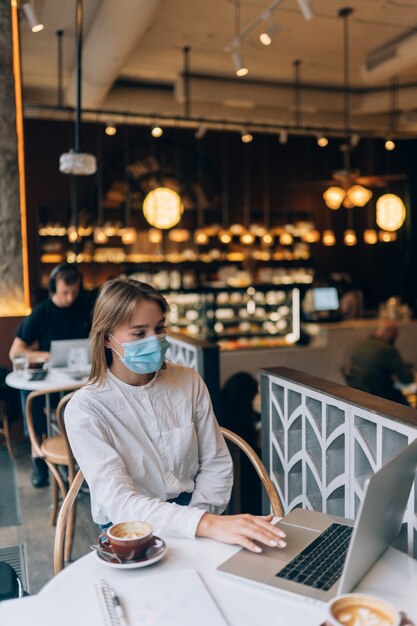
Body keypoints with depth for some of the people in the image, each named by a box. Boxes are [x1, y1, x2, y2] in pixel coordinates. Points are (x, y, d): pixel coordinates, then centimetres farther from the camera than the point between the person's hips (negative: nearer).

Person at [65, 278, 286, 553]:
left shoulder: (189, 382, 0)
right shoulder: (84, 409, -12)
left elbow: (216, 464, 5)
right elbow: (117, 500, -23)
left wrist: (197, 516, -12)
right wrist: (204, 524, -37)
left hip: (191, 510, 3)